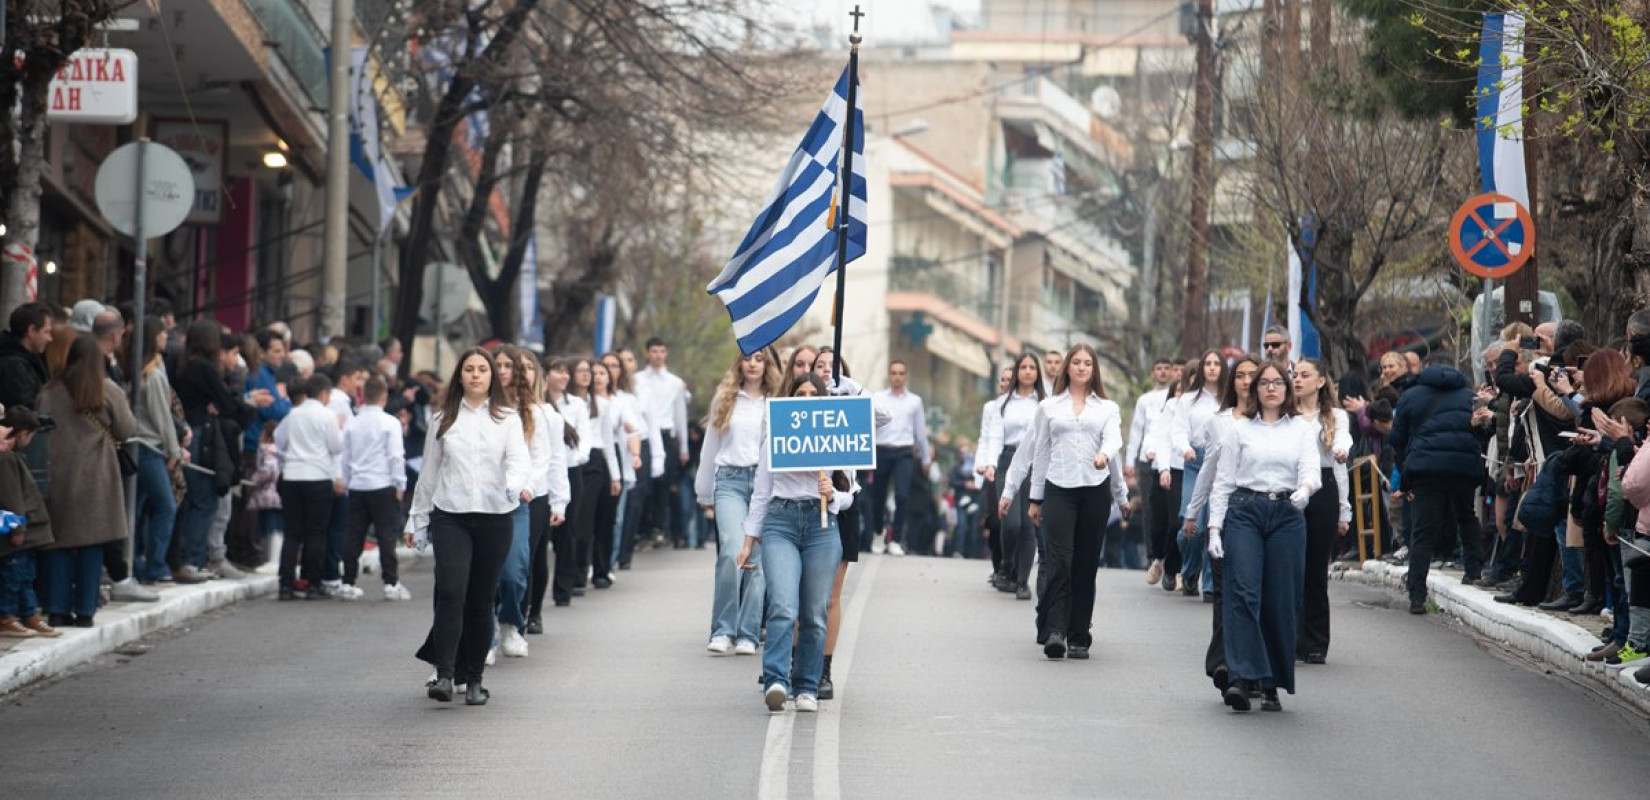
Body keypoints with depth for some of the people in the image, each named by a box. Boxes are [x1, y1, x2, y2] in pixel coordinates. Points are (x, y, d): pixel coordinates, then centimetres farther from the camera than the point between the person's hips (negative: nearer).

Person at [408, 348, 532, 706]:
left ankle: (474, 679, 14)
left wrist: (519, 486, -30)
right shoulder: (443, 419, 11)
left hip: (494, 517, 0)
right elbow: (429, 472, 16)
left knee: (481, 600, 5)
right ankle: (444, 675, -21)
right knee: (451, 592, -16)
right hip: (449, 516, 0)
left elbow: (519, 459, -8)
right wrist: (417, 520, 17)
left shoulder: (506, 419, 7)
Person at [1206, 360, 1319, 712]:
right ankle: (1241, 678, -22)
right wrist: (1214, 527, 0)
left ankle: (1272, 686, 8)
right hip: (1244, 511, -1)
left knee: (1281, 601, 1)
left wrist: (1305, 488, -26)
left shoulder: (1302, 430, 13)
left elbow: (1310, 470, -2)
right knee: (1243, 593, -15)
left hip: (1287, 515, 1)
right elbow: (1223, 481, 8)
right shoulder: (1240, 430, 10)